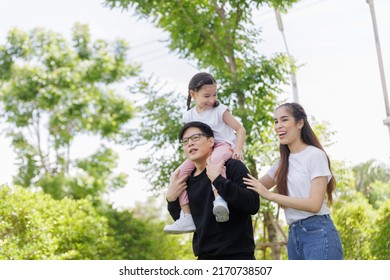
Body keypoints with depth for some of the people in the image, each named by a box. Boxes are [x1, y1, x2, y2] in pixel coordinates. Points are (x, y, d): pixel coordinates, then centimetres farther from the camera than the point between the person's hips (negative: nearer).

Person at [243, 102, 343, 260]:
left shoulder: (315, 155, -4)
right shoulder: (283, 162, 18)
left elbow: (314, 204, -13)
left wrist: (270, 195, -14)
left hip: (318, 233, -7)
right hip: (294, 235, 7)